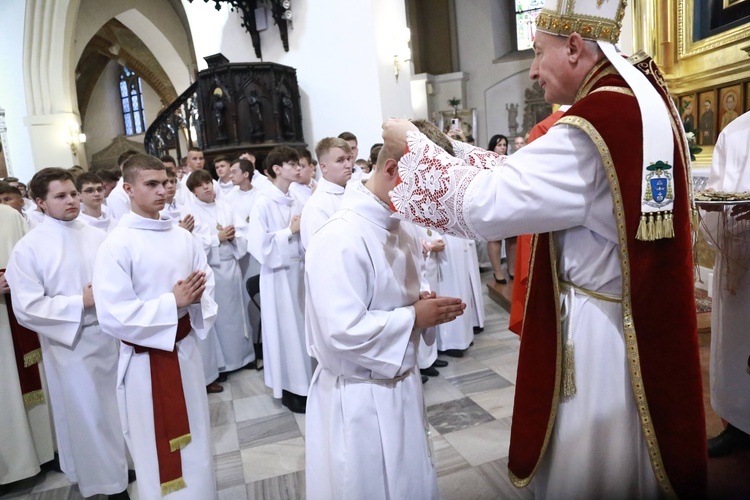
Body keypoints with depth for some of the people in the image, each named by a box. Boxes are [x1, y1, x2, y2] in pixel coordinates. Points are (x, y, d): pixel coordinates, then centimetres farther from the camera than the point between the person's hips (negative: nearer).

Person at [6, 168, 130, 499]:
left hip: (110, 334, 4)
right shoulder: (28, 248, -9)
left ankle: (129, 462, 40)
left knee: (120, 406, 17)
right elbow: (26, 308, -13)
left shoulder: (97, 236, 1)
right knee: (87, 415, 10)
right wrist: (81, 302, -18)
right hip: (70, 343, -3)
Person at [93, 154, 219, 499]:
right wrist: (172, 302, -21)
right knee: (158, 449, 11)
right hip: (145, 359, -5)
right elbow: (113, 316, -21)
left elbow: (207, 284, 7)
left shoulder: (183, 238, 2)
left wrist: (196, 296, -15)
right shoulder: (116, 245, -15)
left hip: (185, 348, 5)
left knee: (194, 440, 21)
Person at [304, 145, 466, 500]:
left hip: (400, 384, 8)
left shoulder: (400, 232, 3)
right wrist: (415, 318, -22)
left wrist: (427, 310, -6)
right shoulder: (340, 239, -26)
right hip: (358, 399, -8)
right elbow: (341, 333, -31)